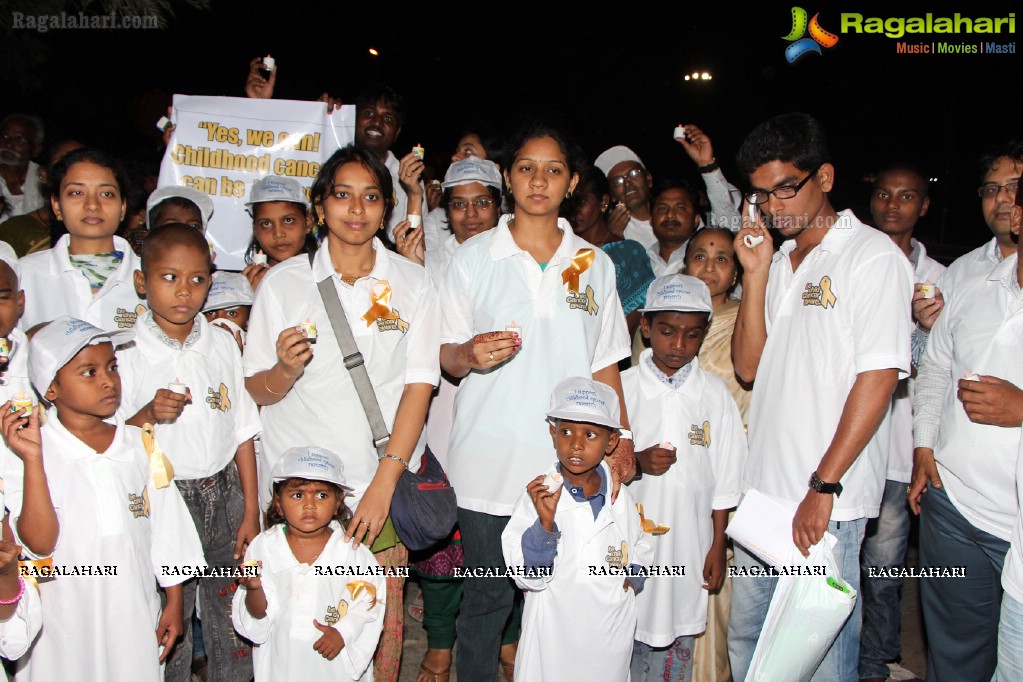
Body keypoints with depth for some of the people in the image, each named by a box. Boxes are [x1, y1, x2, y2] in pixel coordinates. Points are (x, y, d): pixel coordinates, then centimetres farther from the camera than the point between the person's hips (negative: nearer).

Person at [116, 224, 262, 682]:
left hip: (223, 495, 3)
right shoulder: (126, 353, -7)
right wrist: (148, 414, -25)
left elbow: (242, 430, 7)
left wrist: (251, 510, 6)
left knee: (233, 615, 11)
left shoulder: (222, 344, 2)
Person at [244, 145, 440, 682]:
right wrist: (285, 370, -20)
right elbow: (257, 391, 3)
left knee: (383, 616, 3)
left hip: (385, 482, 0)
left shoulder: (412, 283, 2)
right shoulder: (283, 282, 2)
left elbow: (418, 387, -4)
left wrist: (384, 483, -12)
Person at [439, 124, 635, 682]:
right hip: (490, 463, -1)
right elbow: (446, 357, 3)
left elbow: (605, 363, 12)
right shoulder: (473, 258, 3)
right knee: (488, 598, 6)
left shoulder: (595, 264, 9)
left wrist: (622, 437, 6)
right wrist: (471, 355, -18)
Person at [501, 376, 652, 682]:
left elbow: (640, 546, 19)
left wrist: (635, 576, 0)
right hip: (553, 640, -3)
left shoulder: (620, 498, -1)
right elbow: (528, 577, -18)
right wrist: (545, 523, -31)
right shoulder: (538, 497, -14)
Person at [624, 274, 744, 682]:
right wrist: (637, 462, -17)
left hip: (687, 543, 1)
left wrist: (717, 547, 5)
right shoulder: (622, 388, -2)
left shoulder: (715, 395, 2)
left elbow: (724, 480, 6)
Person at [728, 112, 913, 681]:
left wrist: (824, 486, -17)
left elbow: (879, 376, -14)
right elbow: (749, 366, 9)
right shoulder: (779, 261, 14)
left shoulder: (873, 255, -6)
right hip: (762, 490, 7)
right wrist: (755, 274, -1)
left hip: (828, 502, -6)